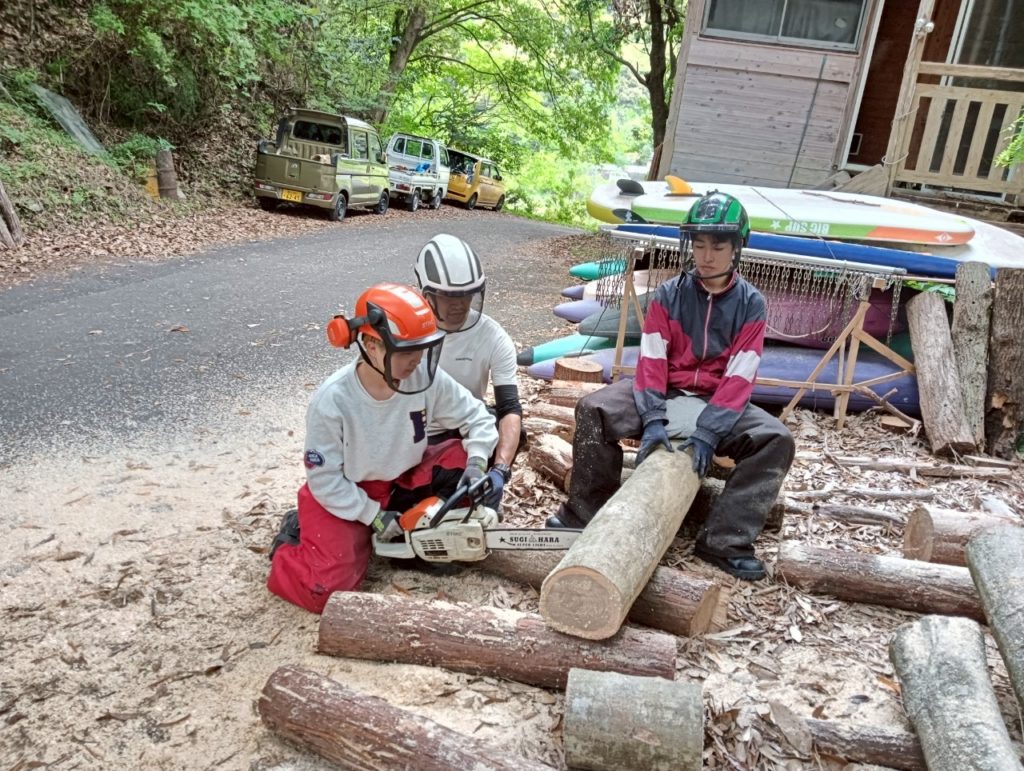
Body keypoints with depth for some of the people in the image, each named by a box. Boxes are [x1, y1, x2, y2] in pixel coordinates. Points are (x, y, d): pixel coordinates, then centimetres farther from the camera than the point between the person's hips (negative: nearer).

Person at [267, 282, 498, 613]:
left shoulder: (427, 376, -21)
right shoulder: (332, 400, -30)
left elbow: (476, 418, -7)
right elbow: (324, 478, -18)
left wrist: (476, 464, -24)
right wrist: (372, 515, -18)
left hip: (402, 482, 4)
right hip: (343, 495, -4)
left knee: (464, 456, -16)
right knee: (325, 590, -19)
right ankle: (293, 541, 14)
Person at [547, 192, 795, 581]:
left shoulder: (751, 304, -4)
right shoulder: (669, 294, -2)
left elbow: (739, 377, -12)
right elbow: (651, 360, -11)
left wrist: (707, 432, -24)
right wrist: (653, 419, -26)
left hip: (719, 404, 0)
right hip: (664, 395, 0)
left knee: (776, 439, -25)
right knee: (595, 410, -25)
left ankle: (724, 540, -22)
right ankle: (583, 514, -11)